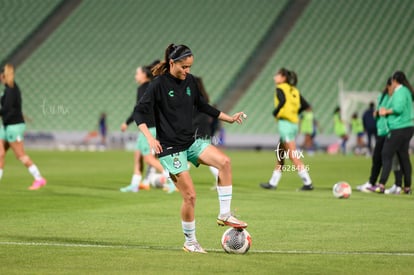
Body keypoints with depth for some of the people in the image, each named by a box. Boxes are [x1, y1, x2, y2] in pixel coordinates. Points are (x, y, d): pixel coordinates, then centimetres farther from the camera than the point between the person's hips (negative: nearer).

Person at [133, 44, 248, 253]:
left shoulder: (190, 81, 7)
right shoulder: (158, 85, -12)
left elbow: (202, 105, 22)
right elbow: (139, 112, -12)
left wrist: (229, 118, 21)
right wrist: (149, 137, -27)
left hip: (191, 142, 6)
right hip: (170, 148, -6)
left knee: (224, 161, -19)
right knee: (190, 195, -9)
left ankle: (224, 215, -10)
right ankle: (190, 242, 9)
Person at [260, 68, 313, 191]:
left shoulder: (280, 89, -6)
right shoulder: (294, 91, 14)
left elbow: (283, 101, -25)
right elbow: (305, 105, 10)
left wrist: (275, 112, -11)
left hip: (285, 123, -8)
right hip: (294, 124, 8)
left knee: (294, 157, -7)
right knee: (280, 156, 17)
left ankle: (308, 183, -11)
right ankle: (273, 183, 23)